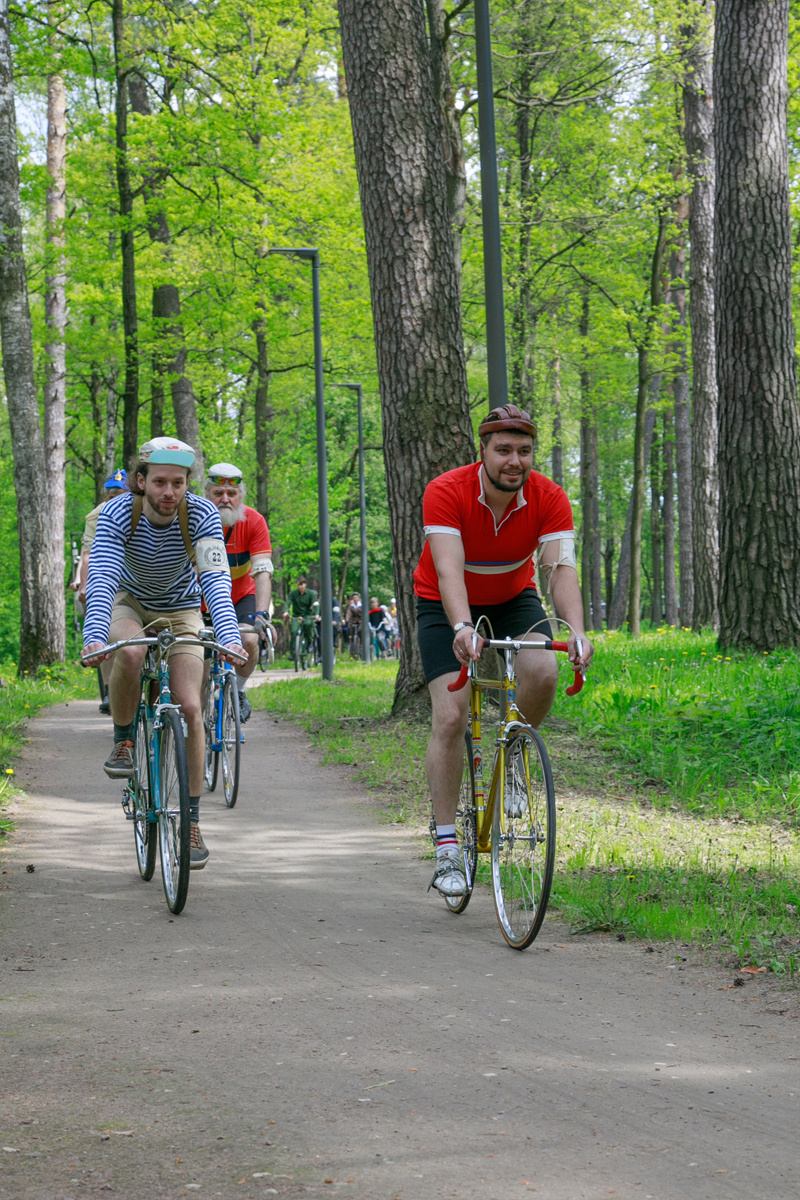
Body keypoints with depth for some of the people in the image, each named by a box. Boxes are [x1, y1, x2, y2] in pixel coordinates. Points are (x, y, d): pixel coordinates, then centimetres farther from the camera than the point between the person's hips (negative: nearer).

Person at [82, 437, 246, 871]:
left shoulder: (202, 515, -26)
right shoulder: (117, 515, -27)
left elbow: (215, 579, -36)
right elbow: (102, 578, -39)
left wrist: (229, 637, -52)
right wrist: (94, 637, -56)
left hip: (180, 611, 1)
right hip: (129, 603, -1)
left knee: (189, 707, -14)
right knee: (128, 654, -37)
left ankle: (191, 823, -4)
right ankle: (123, 742, -10)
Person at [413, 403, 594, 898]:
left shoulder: (549, 499, -22)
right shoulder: (446, 492, -29)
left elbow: (561, 568, -32)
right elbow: (449, 571, -39)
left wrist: (577, 632, -50)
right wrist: (463, 629, -57)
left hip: (513, 598, 2)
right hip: (447, 604, -2)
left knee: (543, 672, -28)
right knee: (450, 718, -15)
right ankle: (447, 850, -10)